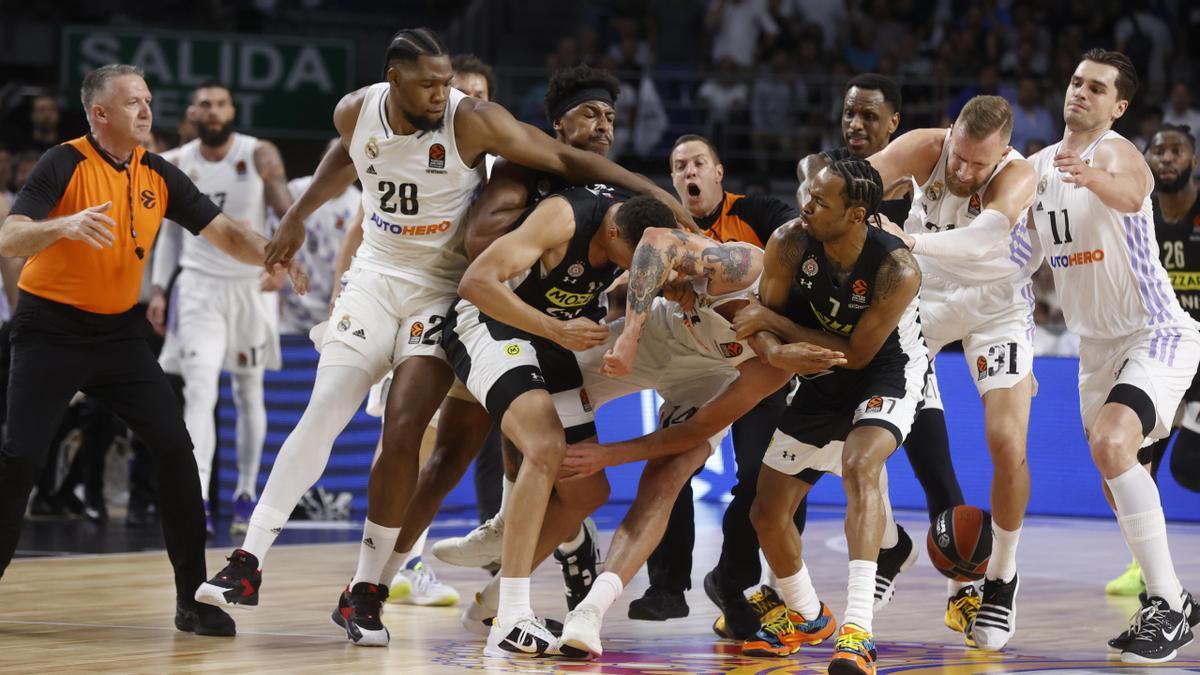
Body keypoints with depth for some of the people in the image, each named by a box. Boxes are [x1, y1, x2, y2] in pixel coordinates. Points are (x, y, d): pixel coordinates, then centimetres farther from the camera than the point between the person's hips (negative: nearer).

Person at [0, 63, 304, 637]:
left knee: (175, 448, -6)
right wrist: (65, 225, -42)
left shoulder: (158, 175, 3)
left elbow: (224, 232, 6)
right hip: (51, 330, -5)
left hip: (118, 331, 5)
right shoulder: (65, 164, -13)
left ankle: (194, 599, 1)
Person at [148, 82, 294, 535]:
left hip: (253, 285, 0)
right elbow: (171, 232, 11)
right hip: (200, 287, 0)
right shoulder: (175, 166, 0)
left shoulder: (260, 156, -7)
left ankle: (246, 495, 23)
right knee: (199, 391, -15)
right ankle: (198, 501, -23)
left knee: (249, 394, 10)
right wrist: (158, 289, 3)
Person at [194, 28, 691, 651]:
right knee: (320, 417, -8)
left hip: (445, 289, -3)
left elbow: (567, 160, -18)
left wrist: (651, 191, -23)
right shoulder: (356, 113, -8)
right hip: (375, 276, 3)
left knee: (403, 431, -13)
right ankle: (248, 564, -5)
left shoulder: (472, 122, -21)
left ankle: (366, 592, -3)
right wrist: (297, 217, 24)